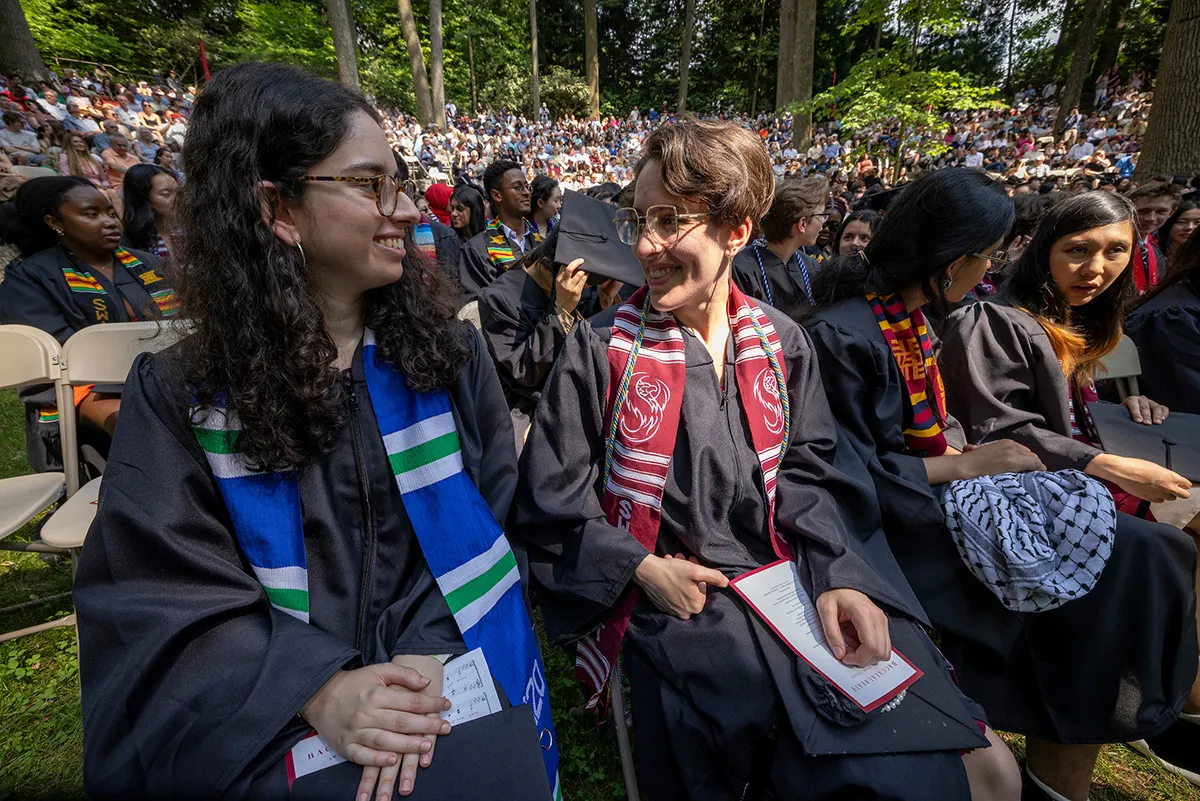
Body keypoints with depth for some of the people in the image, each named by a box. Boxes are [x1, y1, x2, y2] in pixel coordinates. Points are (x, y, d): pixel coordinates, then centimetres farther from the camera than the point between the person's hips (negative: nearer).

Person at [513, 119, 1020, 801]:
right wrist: (644, 568, -13)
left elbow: (810, 473, 6)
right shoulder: (601, 349, -6)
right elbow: (552, 505, -4)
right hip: (676, 610, -3)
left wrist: (837, 575, -9)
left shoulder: (782, 342, 5)